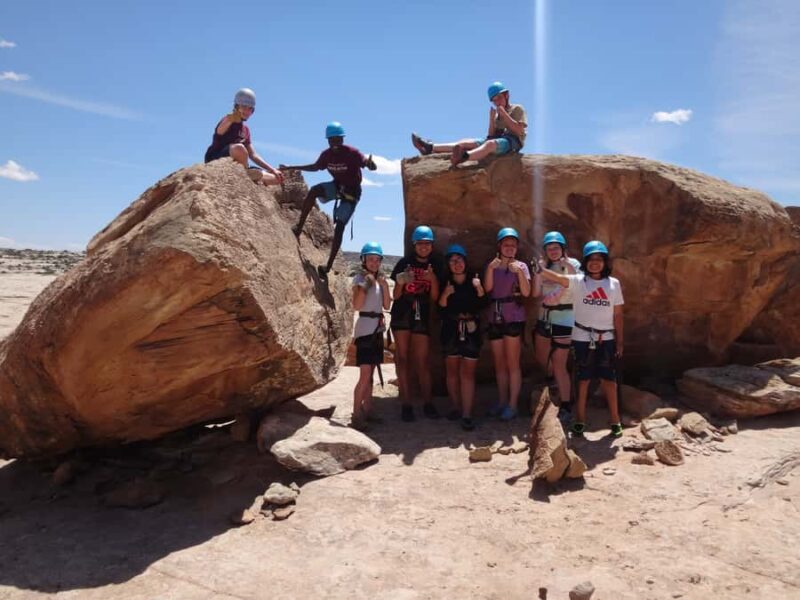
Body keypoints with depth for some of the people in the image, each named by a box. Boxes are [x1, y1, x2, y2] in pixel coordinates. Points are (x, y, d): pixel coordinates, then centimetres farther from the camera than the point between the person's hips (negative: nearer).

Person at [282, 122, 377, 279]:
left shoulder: (352, 153, -22)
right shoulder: (327, 154, -6)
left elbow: (368, 164, -30)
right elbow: (315, 167, 12)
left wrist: (370, 164, -56)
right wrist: (291, 167, 10)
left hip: (351, 192, -5)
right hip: (337, 185, 5)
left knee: (339, 226, -13)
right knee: (314, 190, -25)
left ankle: (328, 266, -10)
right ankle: (298, 227, -19)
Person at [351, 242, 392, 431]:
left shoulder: (380, 279, 12)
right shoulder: (360, 278, -8)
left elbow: (387, 305, 7)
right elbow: (356, 305, -19)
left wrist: (384, 285, -4)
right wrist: (365, 284, -22)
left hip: (377, 328, 7)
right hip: (365, 329, -7)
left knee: (370, 374, 11)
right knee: (365, 376, -11)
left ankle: (366, 411, 18)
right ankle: (356, 414, -4)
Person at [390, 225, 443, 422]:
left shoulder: (434, 268, 8)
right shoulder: (404, 263, 1)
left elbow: (434, 298, 3)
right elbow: (395, 295, 2)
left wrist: (433, 279, -12)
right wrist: (401, 283, -18)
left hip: (422, 317, 1)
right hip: (401, 315, -1)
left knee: (422, 360, 1)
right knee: (403, 358, -1)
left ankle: (427, 403, 5)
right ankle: (406, 404, 2)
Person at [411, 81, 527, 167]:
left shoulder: (518, 109, 11)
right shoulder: (497, 114, 28)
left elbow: (519, 130, -7)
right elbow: (491, 135, 16)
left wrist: (504, 114, -8)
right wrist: (492, 119, 3)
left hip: (513, 141, -7)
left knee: (490, 144, -40)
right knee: (467, 142, -9)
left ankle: (464, 157, -70)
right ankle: (430, 147, -19)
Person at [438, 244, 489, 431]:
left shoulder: (474, 282, 4)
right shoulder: (445, 284, 3)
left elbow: (484, 305, -2)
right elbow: (440, 311, -2)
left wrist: (479, 289, -17)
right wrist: (445, 295, -17)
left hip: (471, 332, -1)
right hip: (450, 332, 1)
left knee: (467, 373, -5)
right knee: (452, 372, 8)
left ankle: (467, 414, -6)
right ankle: (456, 408, 22)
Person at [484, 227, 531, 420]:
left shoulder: (521, 266, 3)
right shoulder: (492, 266, 11)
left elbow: (526, 292, -12)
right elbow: (487, 288, -7)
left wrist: (519, 272, -23)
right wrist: (490, 268, -18)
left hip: (514, 319, -4)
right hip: (495, 319, 4)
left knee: (512, 364, -2)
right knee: (499, 364, 11)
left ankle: (512, 405, 3)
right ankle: (501, 402, 21)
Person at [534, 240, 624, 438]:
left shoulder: (613, 283, 2)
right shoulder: (578, 281, -4)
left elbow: (618, 315, 5)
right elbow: (557, 278, -24)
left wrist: (619, 341, 4)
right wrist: (541, 269, -44)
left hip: (606, 339, 1)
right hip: (582, 338, -1)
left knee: (609, 379, 7)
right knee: (583, 379, 8)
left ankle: (615, 420, 21)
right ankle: (580, 420, 19)